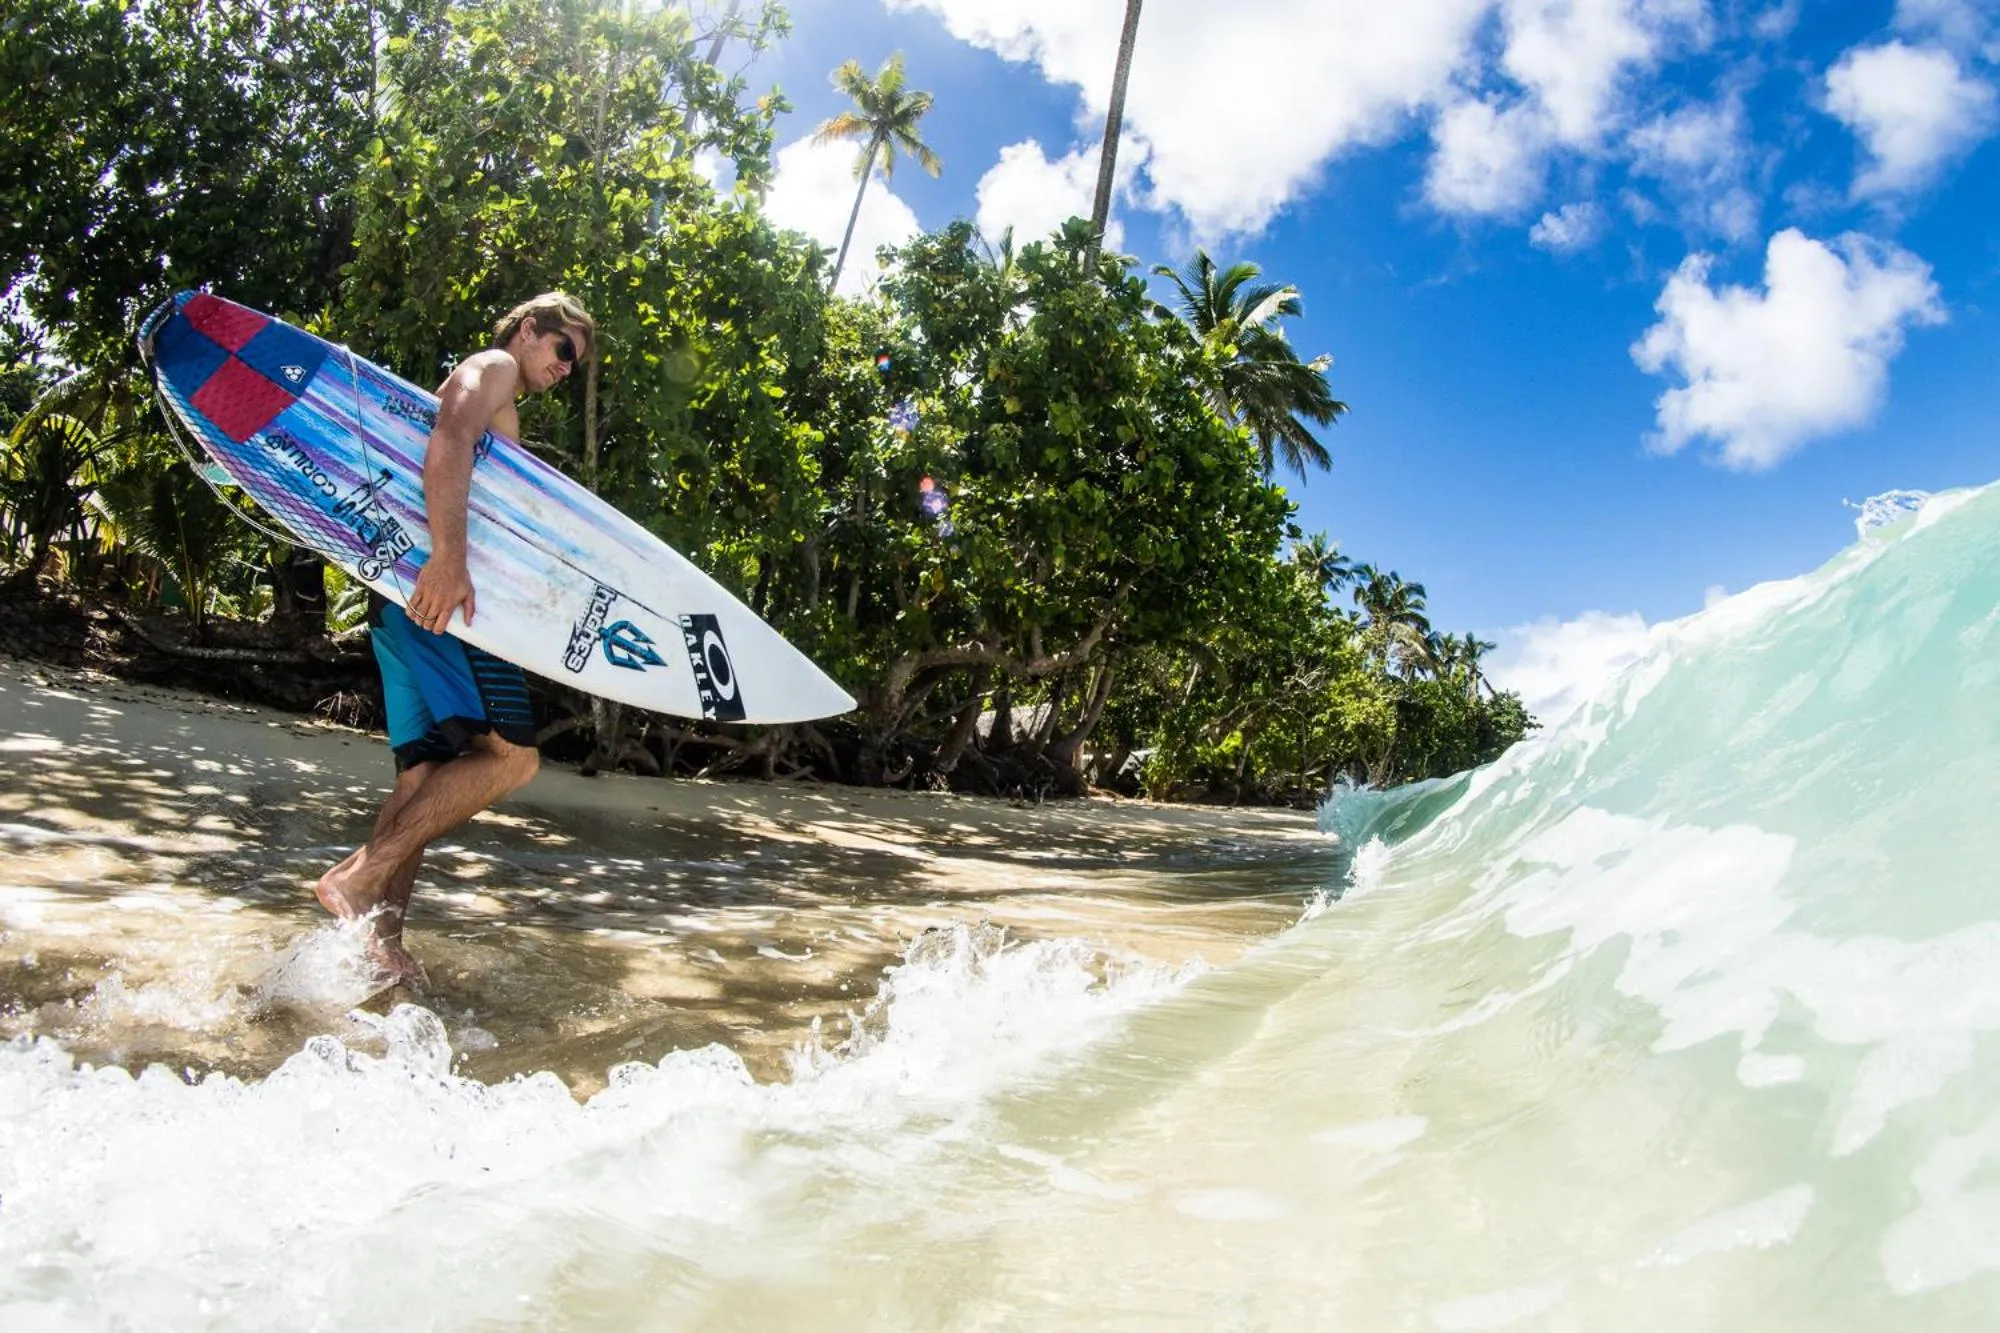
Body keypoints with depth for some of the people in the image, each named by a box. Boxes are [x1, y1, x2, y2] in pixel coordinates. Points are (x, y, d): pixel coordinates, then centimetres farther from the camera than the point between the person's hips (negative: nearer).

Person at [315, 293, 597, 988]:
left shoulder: (501, 409, 32)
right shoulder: (493, 366, 3)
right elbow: (448, 443, -17)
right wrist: (446, 558, -30)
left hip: (415, 597, 10)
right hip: (435, 590, -10)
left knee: (427, 771, 6)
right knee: (510, 754, -17)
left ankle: (381, 934, 3)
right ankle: (361, 874, -17)